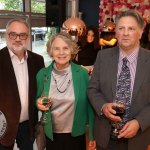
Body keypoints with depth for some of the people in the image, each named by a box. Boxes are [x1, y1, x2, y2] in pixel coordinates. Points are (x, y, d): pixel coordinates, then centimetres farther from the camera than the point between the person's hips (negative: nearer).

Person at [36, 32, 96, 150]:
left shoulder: (82, 73, -11)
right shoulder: (42, 74, -6)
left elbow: (89, 104, -5)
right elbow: (37, 100, 7)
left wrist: (92, 135, -2)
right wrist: (39, 103, -16)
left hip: (76, 135, -1)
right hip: (51, 135, 2)